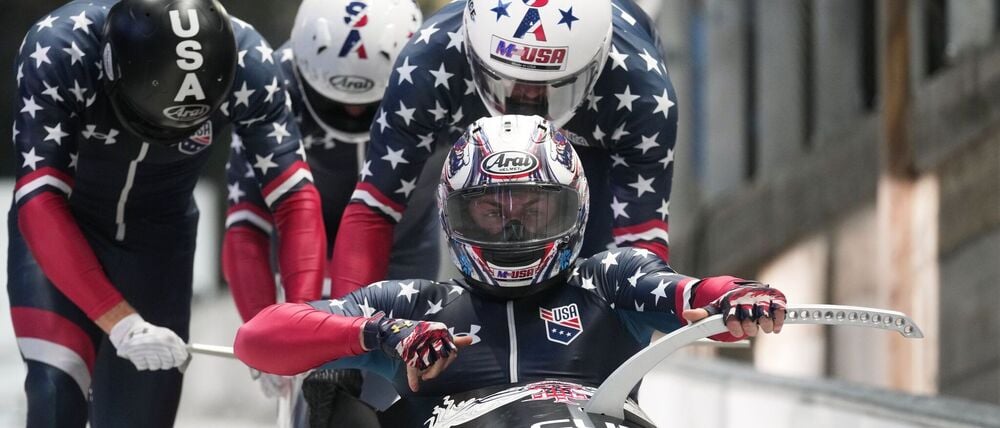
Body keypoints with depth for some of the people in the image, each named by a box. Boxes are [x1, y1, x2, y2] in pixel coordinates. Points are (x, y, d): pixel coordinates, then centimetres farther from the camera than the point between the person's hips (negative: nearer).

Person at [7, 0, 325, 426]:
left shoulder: (248, 65, -25)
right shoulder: (57, 51, -33)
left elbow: (294, 196, -23)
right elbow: (39, 200, -36)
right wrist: (119, 321, -45)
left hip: (158, 240, 2)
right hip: (59, 234, -2)